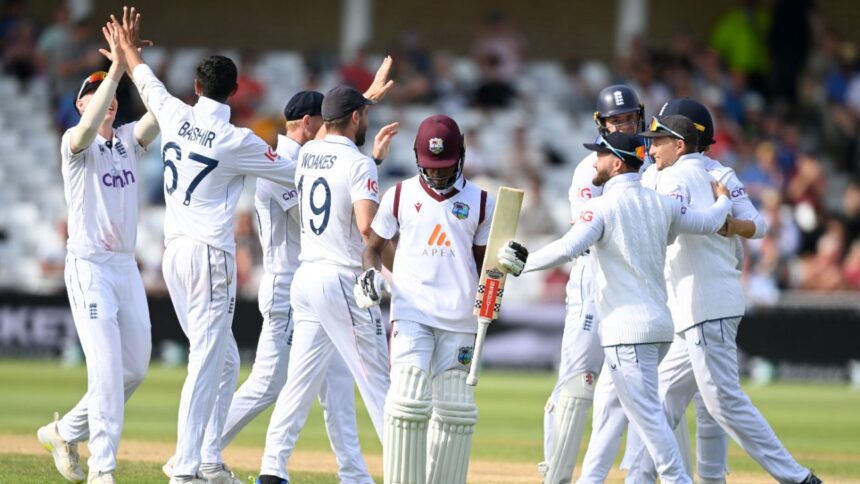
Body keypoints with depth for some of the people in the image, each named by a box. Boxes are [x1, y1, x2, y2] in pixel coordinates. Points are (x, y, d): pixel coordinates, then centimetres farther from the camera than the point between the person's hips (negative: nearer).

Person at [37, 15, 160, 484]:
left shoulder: (129, 139, 10)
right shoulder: (75, 142, -6)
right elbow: (89, 127, -30)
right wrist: (118, 66, -31)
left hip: (127, 267, 7)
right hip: (89, 267, -7)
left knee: (135, 368, 8)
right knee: (107, 366, -15)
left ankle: (66, 432, 25)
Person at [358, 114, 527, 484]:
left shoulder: (479, 202, 8)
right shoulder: (400, 197, 6)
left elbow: (483, 260, 13)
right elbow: (374, 247, 15)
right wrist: (370, 274, -6)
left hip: (459, 320, 2)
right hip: (411, 313, -2)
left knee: (455, 410, 2)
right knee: (409, 401, -13)